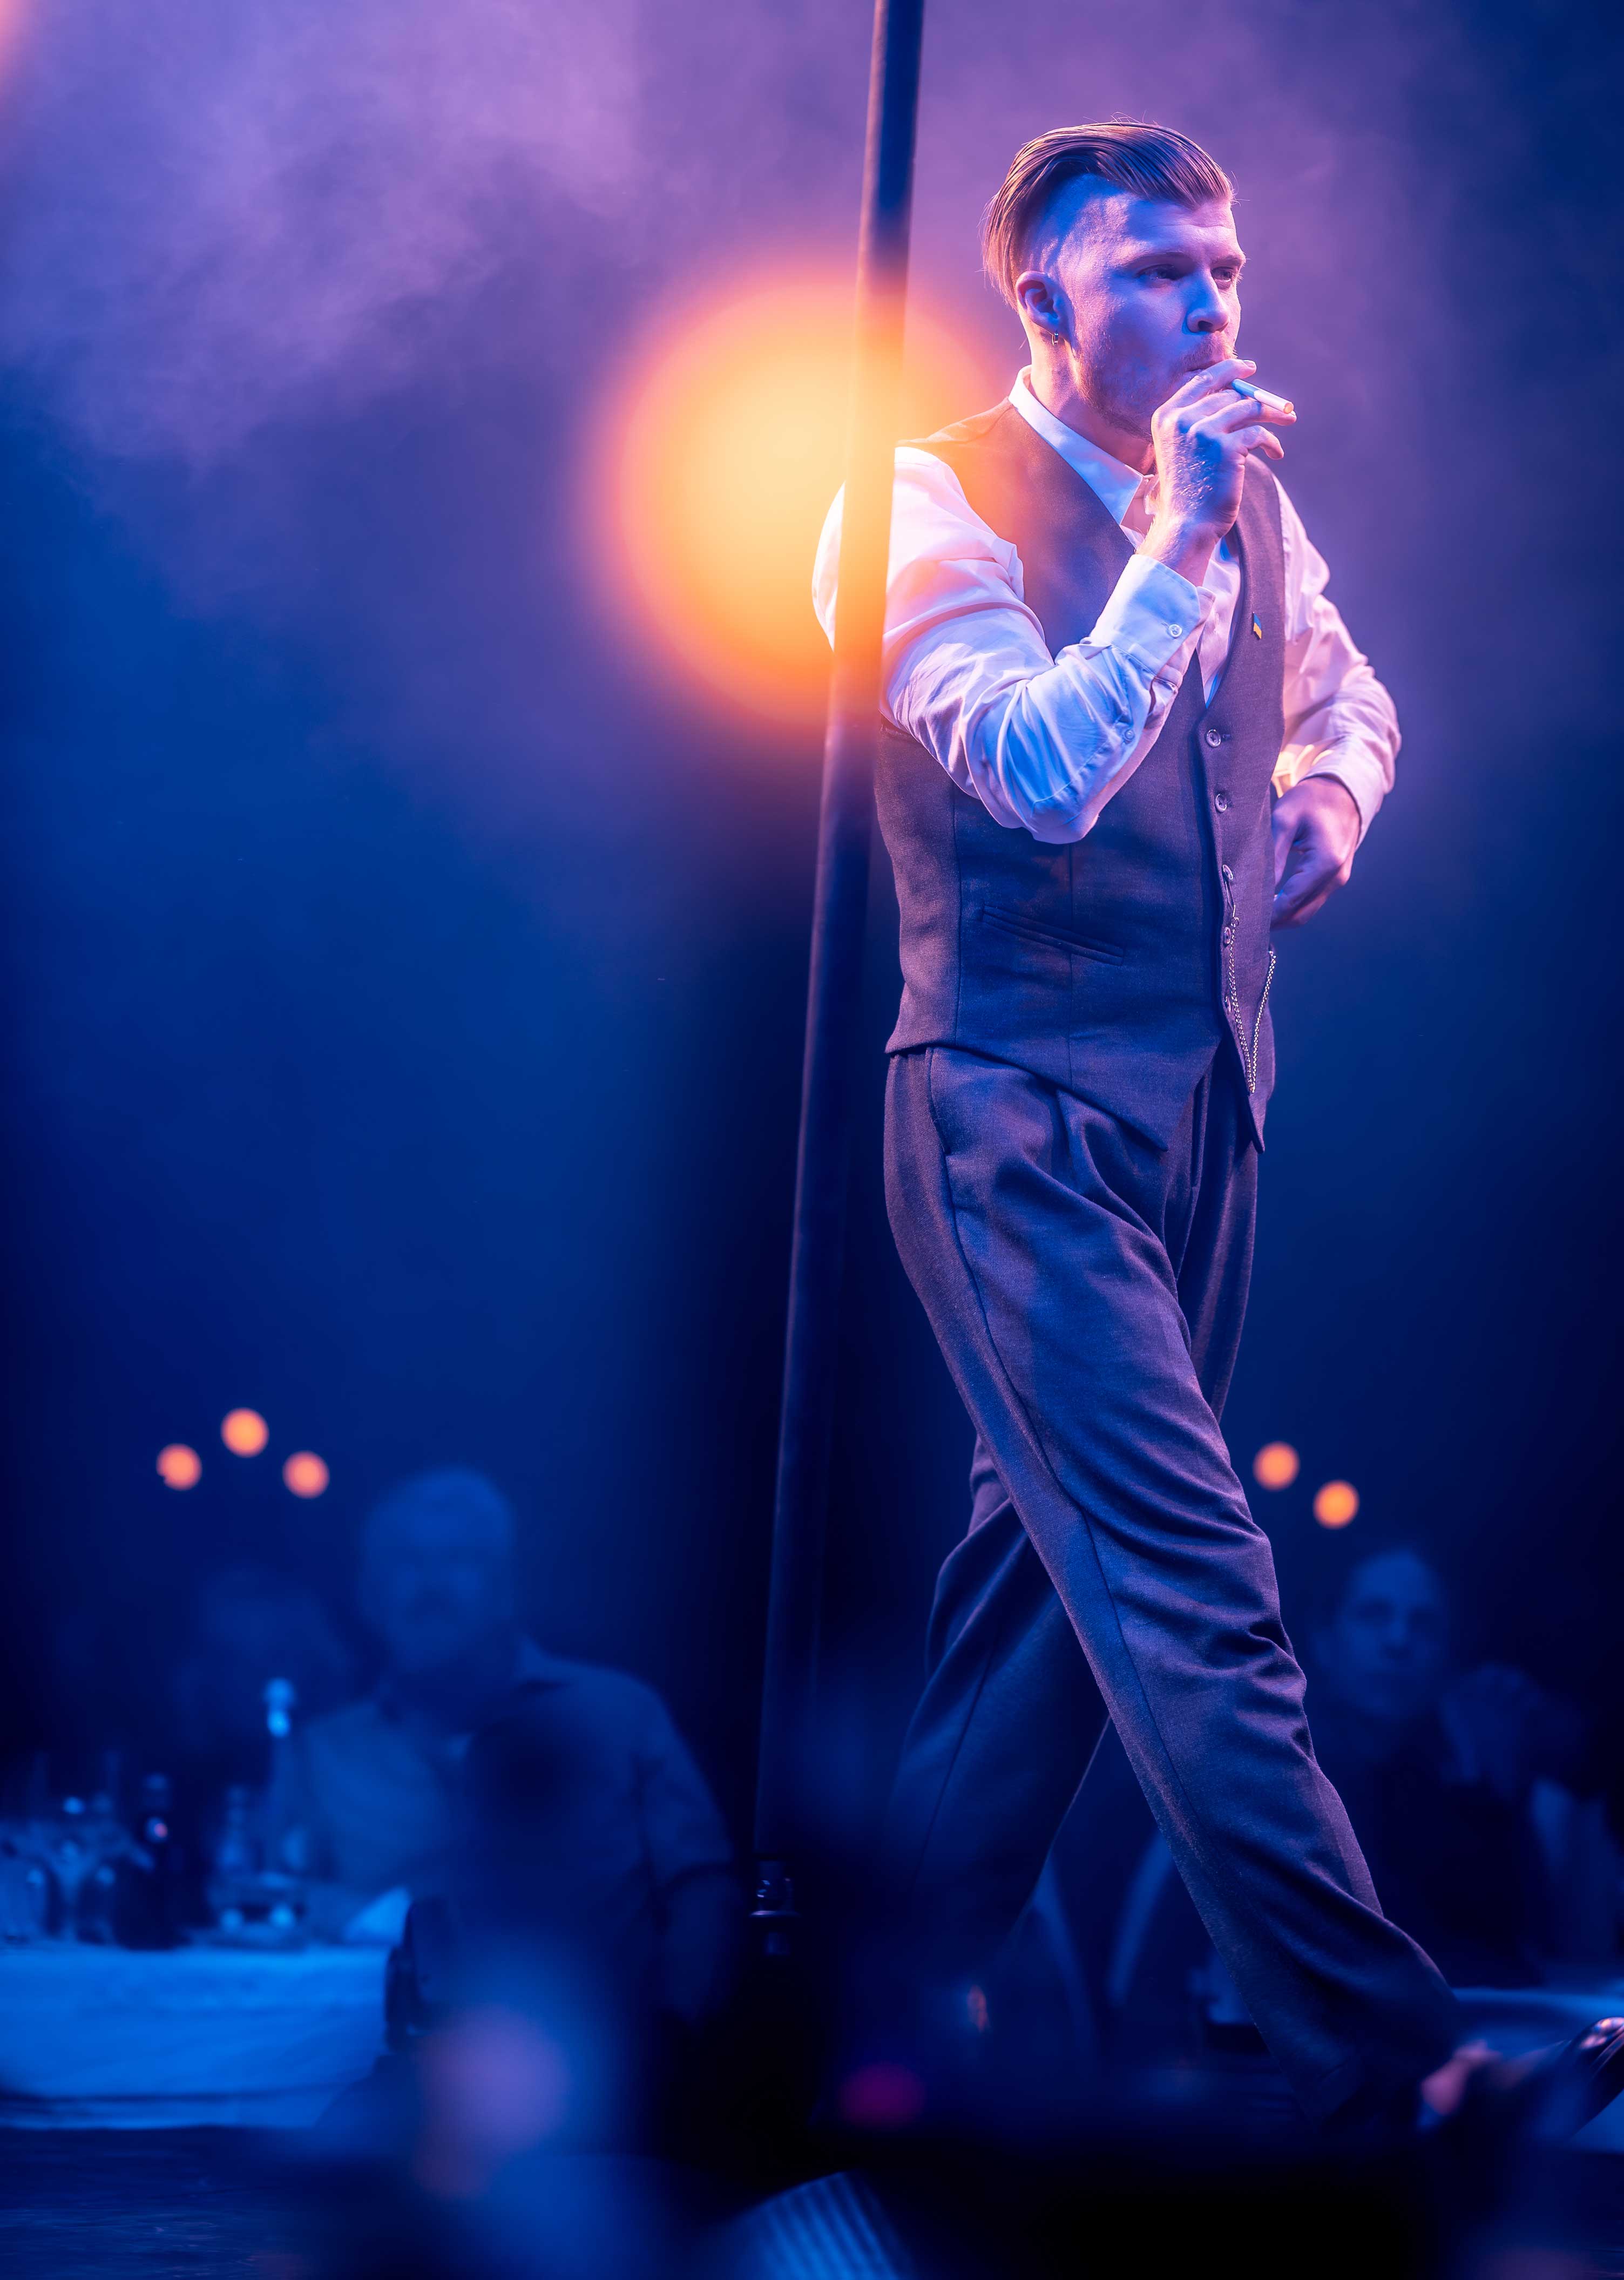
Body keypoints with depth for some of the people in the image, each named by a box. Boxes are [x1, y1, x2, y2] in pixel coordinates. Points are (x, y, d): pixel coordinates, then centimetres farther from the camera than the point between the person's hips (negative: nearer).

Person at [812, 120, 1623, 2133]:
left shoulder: (1250, 503, 11)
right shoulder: (935, 507, -10)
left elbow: (1345, 692, 30)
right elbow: (1039, 772, -23)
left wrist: (1328, 800, 9)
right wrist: (1178, 543, -26)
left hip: (1204, 1100, 8)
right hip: (1025, 1115, -8)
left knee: (1068, 1548, 13)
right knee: (1193, 1589, -13)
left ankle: (918, 1961, 26)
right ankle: (1378, 2043, -15)